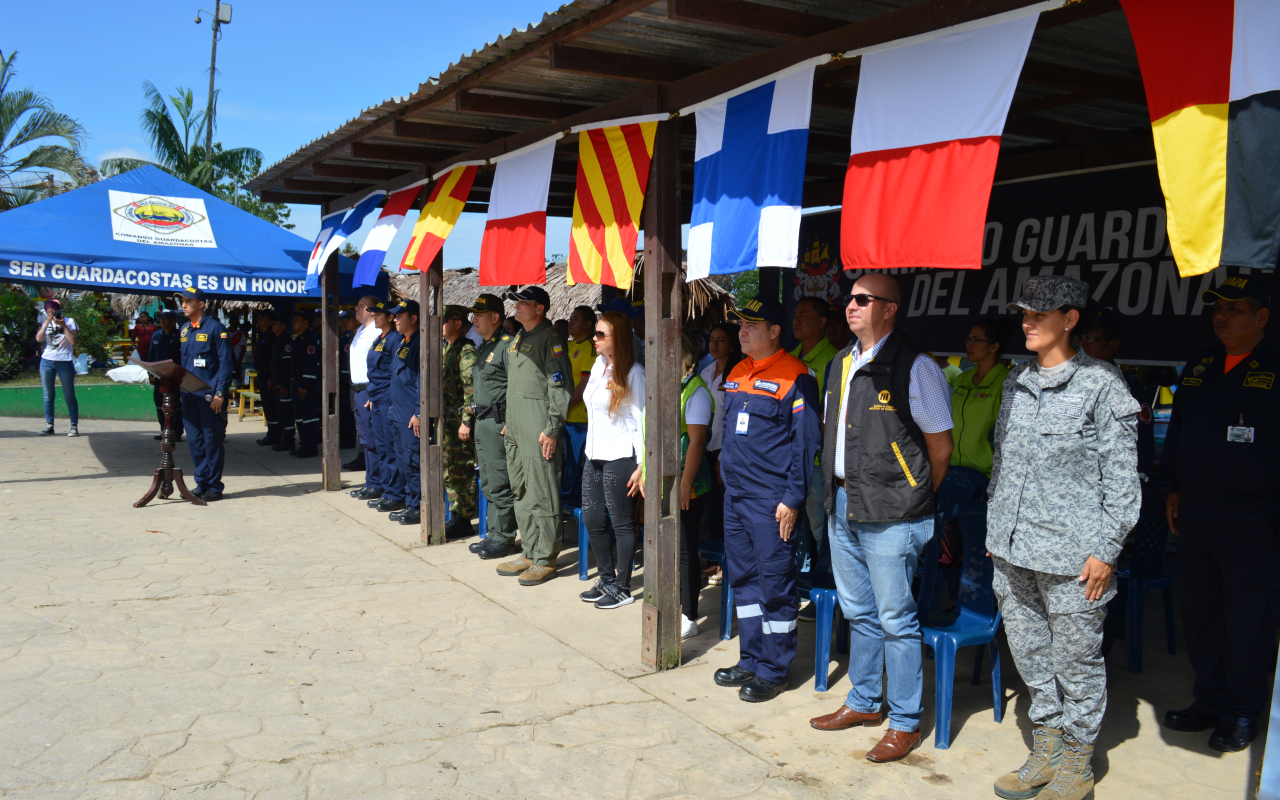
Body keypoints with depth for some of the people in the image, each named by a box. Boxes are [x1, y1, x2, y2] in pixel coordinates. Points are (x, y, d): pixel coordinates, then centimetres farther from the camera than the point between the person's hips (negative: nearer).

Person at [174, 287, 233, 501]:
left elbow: (225, 362, -8)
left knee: (212, 440, -2)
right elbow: (181, 362, 21)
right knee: (194, 440, 9)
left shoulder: (215, 327, -5)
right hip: (189, 393, 7)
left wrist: (220, 392, -15)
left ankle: (214, 487, 4)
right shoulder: (184, 330, 15)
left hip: (210, 393, -7)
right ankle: (201, 484, 16)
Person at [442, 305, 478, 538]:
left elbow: (471, 388, -18)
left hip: (459, 419, -9)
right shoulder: (445, 348, 16)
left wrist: (466, 421, -22)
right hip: (445, 419, 9)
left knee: (460, 472, -4)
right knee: (449, 471, 12)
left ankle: (463, 521, 2)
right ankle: (458, 516, 21)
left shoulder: (466, 350, -13)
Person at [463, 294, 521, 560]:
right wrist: (468, 421, 22)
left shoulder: (507, 344, -11)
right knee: (488, 485, 14)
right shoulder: (483, 348, 19)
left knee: (500, 485, -5)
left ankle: (504, 539, 2)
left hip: (499, 422, -10)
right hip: (481, 423, 10)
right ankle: (493, 535, 22)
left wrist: (511, 422, -21)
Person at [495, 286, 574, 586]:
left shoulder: (550, 340, -10)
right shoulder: (517, 341, 19)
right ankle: (529, 554, 24)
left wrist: (552, 429, -18)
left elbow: (561, 388, -15)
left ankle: (545, 561, 3)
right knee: (522, 494, 14)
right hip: (516, 432, 10)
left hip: (539, 434, -9)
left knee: (541, 497, -5)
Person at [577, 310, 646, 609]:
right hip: (593, 456, 8)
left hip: (619, 458, -8)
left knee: (622, 523, 2)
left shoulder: (633, 373, -11)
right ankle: (606, 579, 26)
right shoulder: (598, 364, 11)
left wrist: (642, 463, -16)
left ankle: (622, 589, 12)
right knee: (592, 519, 11)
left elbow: (642, 419, -12)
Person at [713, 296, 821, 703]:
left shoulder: (795, 376, -10)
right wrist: (726, 475, 17)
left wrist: (793, 498, -15)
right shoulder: (736, 374, 13)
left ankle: (773, 671, 11)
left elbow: (805, 440, -12)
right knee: (742, 578, 14)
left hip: (772, 499, -8)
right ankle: (751, 660, 26)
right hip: (735, 495, 8)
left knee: (774, 583, 0)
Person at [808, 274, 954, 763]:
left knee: (895, 620, 2)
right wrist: (839, 493, 15)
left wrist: (915, 499, 3)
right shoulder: (841, 363, 11)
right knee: (858, 612, 18)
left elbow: (941, 447, -7)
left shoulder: (914, 367, -12)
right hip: (843, 507, 7)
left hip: (889, 518, -7)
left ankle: (905, 722, 16)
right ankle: (864, 701, 34)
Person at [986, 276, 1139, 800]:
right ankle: (1045, 755, 31)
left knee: (1076, 658, 6)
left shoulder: (1101, 385, -8)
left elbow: (1121, 476, -7)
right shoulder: (1016, 381, 10)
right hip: (1012, 548, 6)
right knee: (1029, 653, 15)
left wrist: (1106, 549, -10)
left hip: (1071, 556, -6)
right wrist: (996, 526, 16)